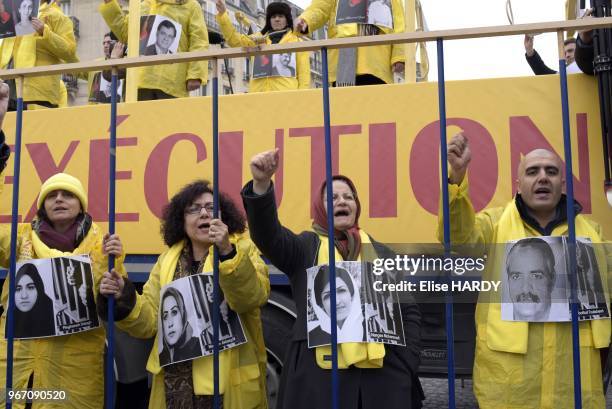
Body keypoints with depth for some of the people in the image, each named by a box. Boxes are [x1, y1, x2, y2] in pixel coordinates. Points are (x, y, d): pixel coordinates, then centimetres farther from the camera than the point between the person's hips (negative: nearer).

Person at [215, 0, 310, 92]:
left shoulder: (297, 41, 15)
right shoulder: (257, 39, 23)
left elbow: (304, 72, 8)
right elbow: (234, 39, 12)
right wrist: (222, 14, 1)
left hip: (286, 94, -2)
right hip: (259, 92, 3)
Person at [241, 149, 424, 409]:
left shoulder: (380, 252, 12)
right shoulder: (305, 247, 5)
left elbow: (408, 312, 13)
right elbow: (267, 234, -15)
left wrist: (406, 368, 3)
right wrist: (261, 184, -31)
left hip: (382, 374, 2)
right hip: (318, 373, -2)